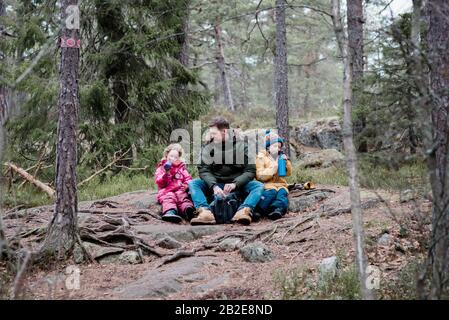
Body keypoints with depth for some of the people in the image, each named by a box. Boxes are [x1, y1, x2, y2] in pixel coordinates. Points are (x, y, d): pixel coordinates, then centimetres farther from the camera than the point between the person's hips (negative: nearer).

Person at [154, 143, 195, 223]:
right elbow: (159, 182, 6)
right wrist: (166, 174, -12)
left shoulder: (182, 168, 27)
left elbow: (188, 178, 19)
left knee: (182, 196, -33)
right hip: (166, 191, -1)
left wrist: (186, 184, -6)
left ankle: (188, 209, -67)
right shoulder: (161, 168, 19)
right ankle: (170, 211, -68)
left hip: (179, 190, 1)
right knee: (169, 198, -36)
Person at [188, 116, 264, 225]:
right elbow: (203, 170, -9)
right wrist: (214, 186, -27)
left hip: (237, 185, -1)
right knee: (193, 183, -21)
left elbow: (250, 170, -10)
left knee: (259, 186, -26)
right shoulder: (208, 147, -1)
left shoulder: (242, 146, -5)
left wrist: (235, 184, -25)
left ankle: (243, 211, -50)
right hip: (215, 185, 1)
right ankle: (205, 212, -44)